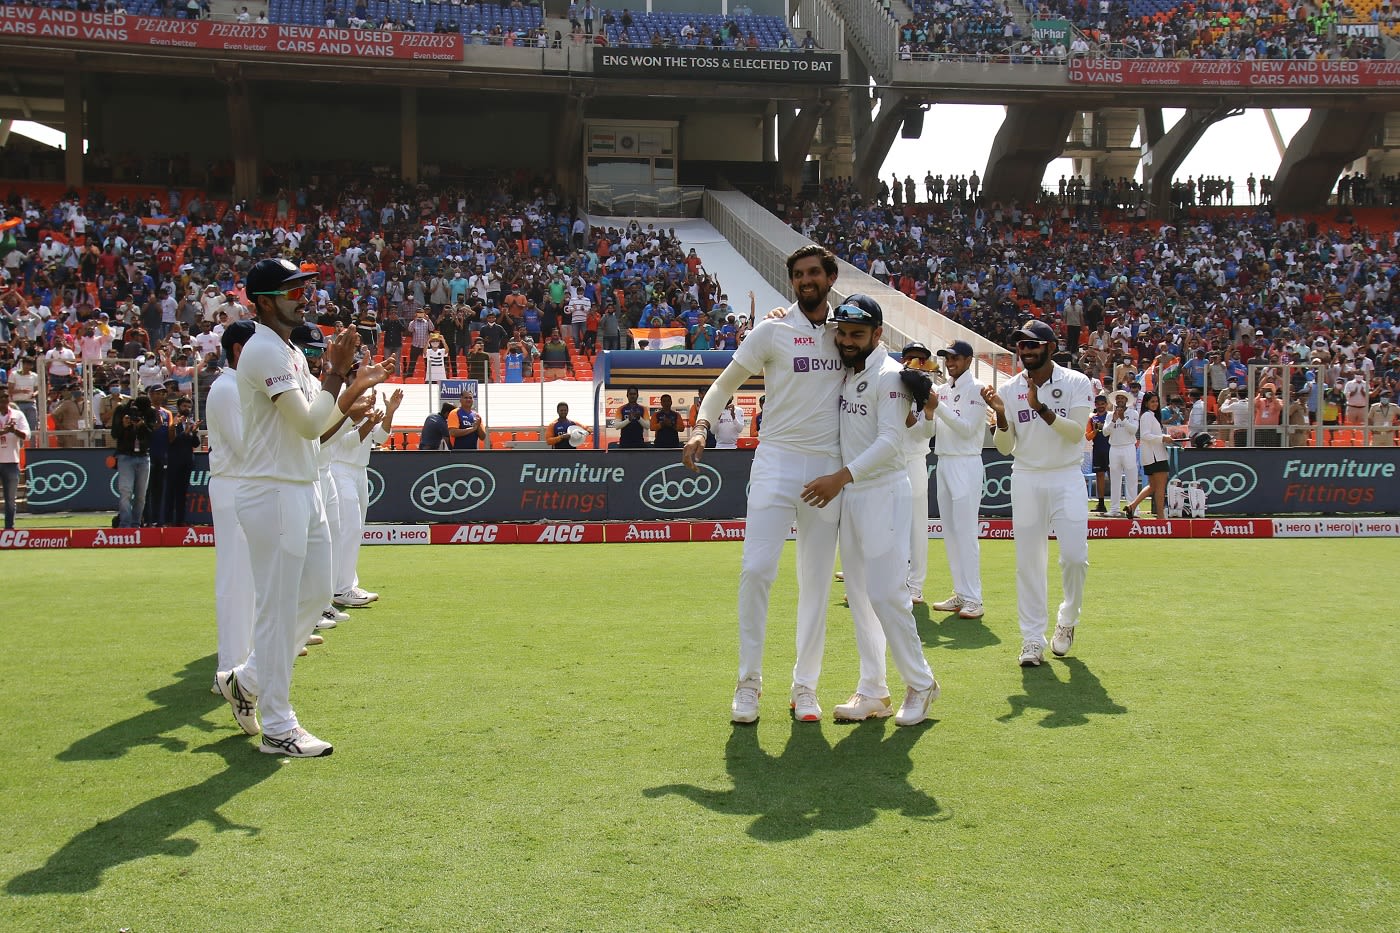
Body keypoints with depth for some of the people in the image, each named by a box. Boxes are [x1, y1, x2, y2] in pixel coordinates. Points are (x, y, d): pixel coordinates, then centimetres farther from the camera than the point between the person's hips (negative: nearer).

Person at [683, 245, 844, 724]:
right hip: (777, 462, -3)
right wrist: (701, 425, -13)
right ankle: (749, 680, 0)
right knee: (756, 569, -14)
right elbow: (726, 382, 2)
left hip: (829, 468, 3)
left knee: (817, 581, 6)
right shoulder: (773, 331, 0)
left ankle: (805, 686, 15)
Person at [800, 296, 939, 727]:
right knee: (859, 596, 10)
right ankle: (872, 693, 17)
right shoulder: (841, 372, 10)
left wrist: (841, 477, -31)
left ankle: (920, 684, 6)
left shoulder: (889, 375, -12)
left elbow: (890, 441, -21)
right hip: (847, 496, 8)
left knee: (886, 594, -10)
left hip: (883, 493, -8)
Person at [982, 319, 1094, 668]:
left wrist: (1041, 408, -26)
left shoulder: (1077, 383, -3)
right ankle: (1033, 638, 9)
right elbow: (1005, 447, 2)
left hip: (1066, 479, -2)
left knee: (1075, 556, -10)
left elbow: (1077, 432, -16)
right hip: (1026, 480, 2)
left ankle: (1067, 620, 16)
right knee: (1028, 561, 1)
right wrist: (1001, 415, -16)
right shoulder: (1009, 389, 3)